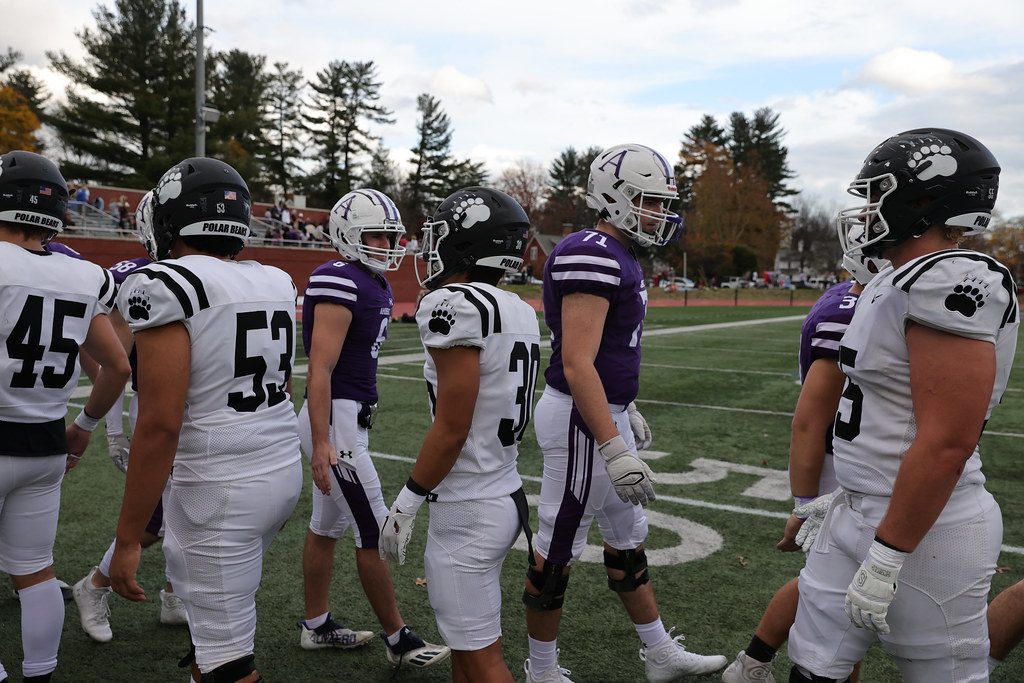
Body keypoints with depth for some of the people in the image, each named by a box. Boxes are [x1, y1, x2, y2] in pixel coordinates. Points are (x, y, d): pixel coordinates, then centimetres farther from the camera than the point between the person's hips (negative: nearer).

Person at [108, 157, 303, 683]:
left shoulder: (166, 286, -15)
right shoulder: (277, 284, 7)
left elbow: (160, 424, -19)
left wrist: (128, 538, -12)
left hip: (221, 489, -8)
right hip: (285, 469, 8)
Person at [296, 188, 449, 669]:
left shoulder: (375, 286, 12)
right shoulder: (341, 284, -17)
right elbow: (320, 369, -21)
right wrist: (321, 443, -25)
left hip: (350, 418, 10)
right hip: (335, 418, -10)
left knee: (327, 526, 18)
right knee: (375, 533, -1)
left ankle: (316, 626, 31)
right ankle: (398, 640, 12)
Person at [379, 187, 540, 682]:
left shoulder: (457, 307, -19)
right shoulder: (520, 312, 7)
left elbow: (451, 429, -20)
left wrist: (406, 503, -9)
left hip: (467, 510, -9)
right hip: (507, 495, 9)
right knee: (464, 642, 22)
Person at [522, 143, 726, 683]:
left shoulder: (618, 257, 11)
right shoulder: (593, 258, -21)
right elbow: (576, 364, -28)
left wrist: (627, 411, 28)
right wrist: (614, 449, -30)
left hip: (607, 413, 11)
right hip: (581, 421, -11)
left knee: (627, 537, 20)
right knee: (558, 549, 5)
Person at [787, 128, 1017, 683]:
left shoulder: (950, 284, -21)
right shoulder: (900, 282, 9)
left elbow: (946, 445, -24)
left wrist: (885, 559, -21)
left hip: (922, 531, -9)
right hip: (862, 513, 9)